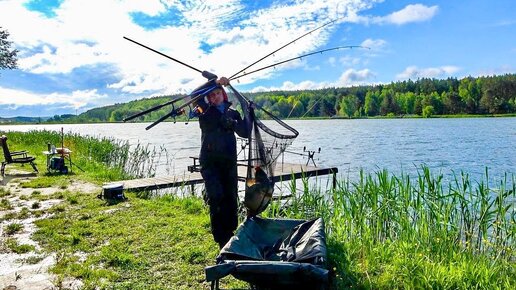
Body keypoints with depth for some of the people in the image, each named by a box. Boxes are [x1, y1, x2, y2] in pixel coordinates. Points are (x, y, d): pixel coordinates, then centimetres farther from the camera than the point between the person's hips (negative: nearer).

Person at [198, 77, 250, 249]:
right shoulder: (205, 111, 8)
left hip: (229, 162, 3)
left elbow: (244, 133, 7)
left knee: (231, 199, 4)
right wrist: (215, 82, -16)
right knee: (216, 198, -13)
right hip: (210, 162, -3)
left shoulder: (232, 113, 15)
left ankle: (230, 234, 18)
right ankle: (221, 239, -5)